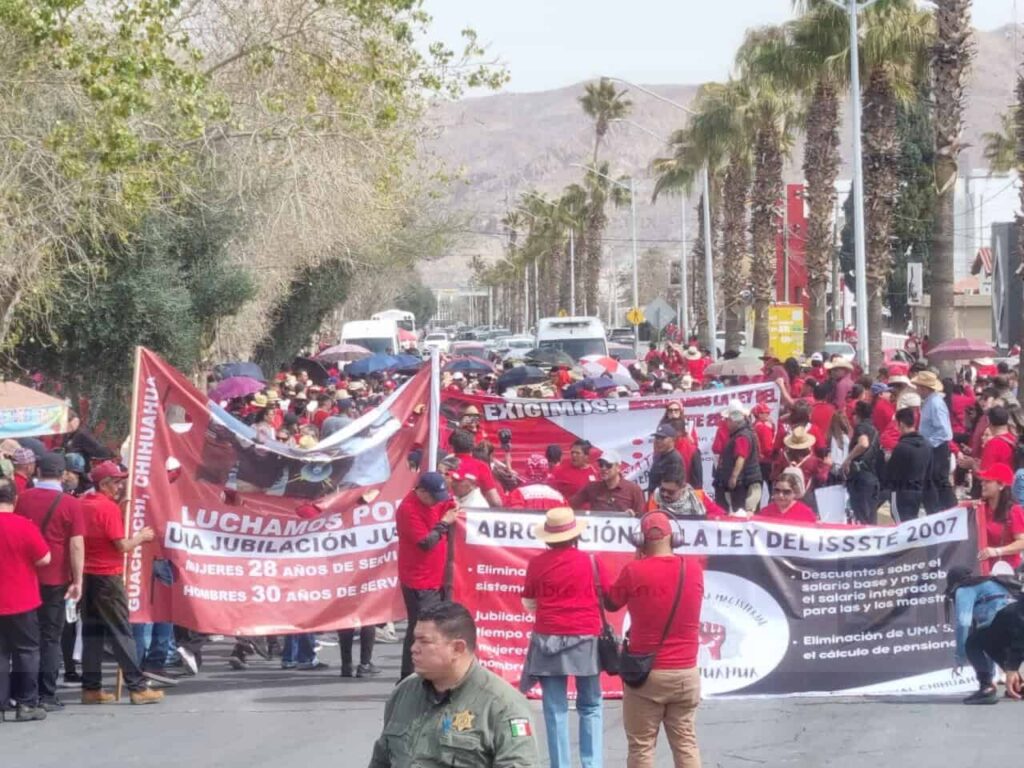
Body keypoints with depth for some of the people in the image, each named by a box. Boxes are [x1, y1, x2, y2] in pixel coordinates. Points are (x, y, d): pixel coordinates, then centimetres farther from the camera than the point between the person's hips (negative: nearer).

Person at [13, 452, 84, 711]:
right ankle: (46, 696, 1)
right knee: (50, 638, 4)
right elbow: (76, 545, -12)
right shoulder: (69, 504, -9)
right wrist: (77, 581, -8)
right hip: (55, 579, -3)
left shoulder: (23, 499, 1)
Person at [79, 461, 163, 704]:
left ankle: (91, 688, 10)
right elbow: (122, 546, -15)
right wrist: (141, 537, 2)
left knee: (92, 631, 10)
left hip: (87, 575, 7)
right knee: (121, 632, -4)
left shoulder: (84, 505, 8)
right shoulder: (110, 508, -14)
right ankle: (137, 687, -3)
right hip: (108, 576, -7)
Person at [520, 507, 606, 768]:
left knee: (555, 709, 3)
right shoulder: (589, 561, -4)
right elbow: (606, 597, 8)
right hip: (584, 639, 0)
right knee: (590, 707, 11)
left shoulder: (537, 563, -2)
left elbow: (529, 604, 7)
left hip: (548, 639, 0)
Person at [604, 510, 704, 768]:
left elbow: (610, 603, 4)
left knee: (641, 745, 4)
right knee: (686, 743, 9)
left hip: (646, 673, -3)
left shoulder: (634, 572, -13)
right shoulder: (694, 568, -2)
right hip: (686, 673, 3)